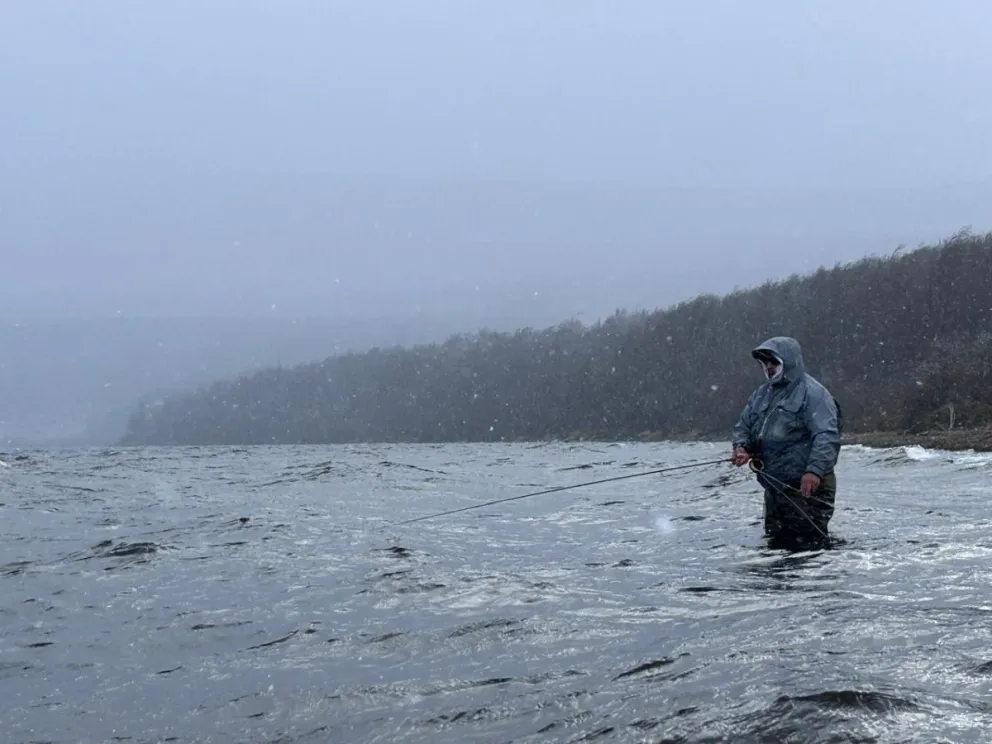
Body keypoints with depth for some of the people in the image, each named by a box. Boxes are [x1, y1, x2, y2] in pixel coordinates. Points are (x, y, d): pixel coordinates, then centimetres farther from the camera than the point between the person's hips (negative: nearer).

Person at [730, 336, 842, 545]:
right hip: (774, 487, 8)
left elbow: (827, 436, -20)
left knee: (808, 541, -12)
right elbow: (743, 426, 19)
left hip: (807, 487, -8)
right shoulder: (761, 394, 15)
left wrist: (815, 471, -33)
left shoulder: (812, 392, -10)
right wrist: (742, 447, -5)